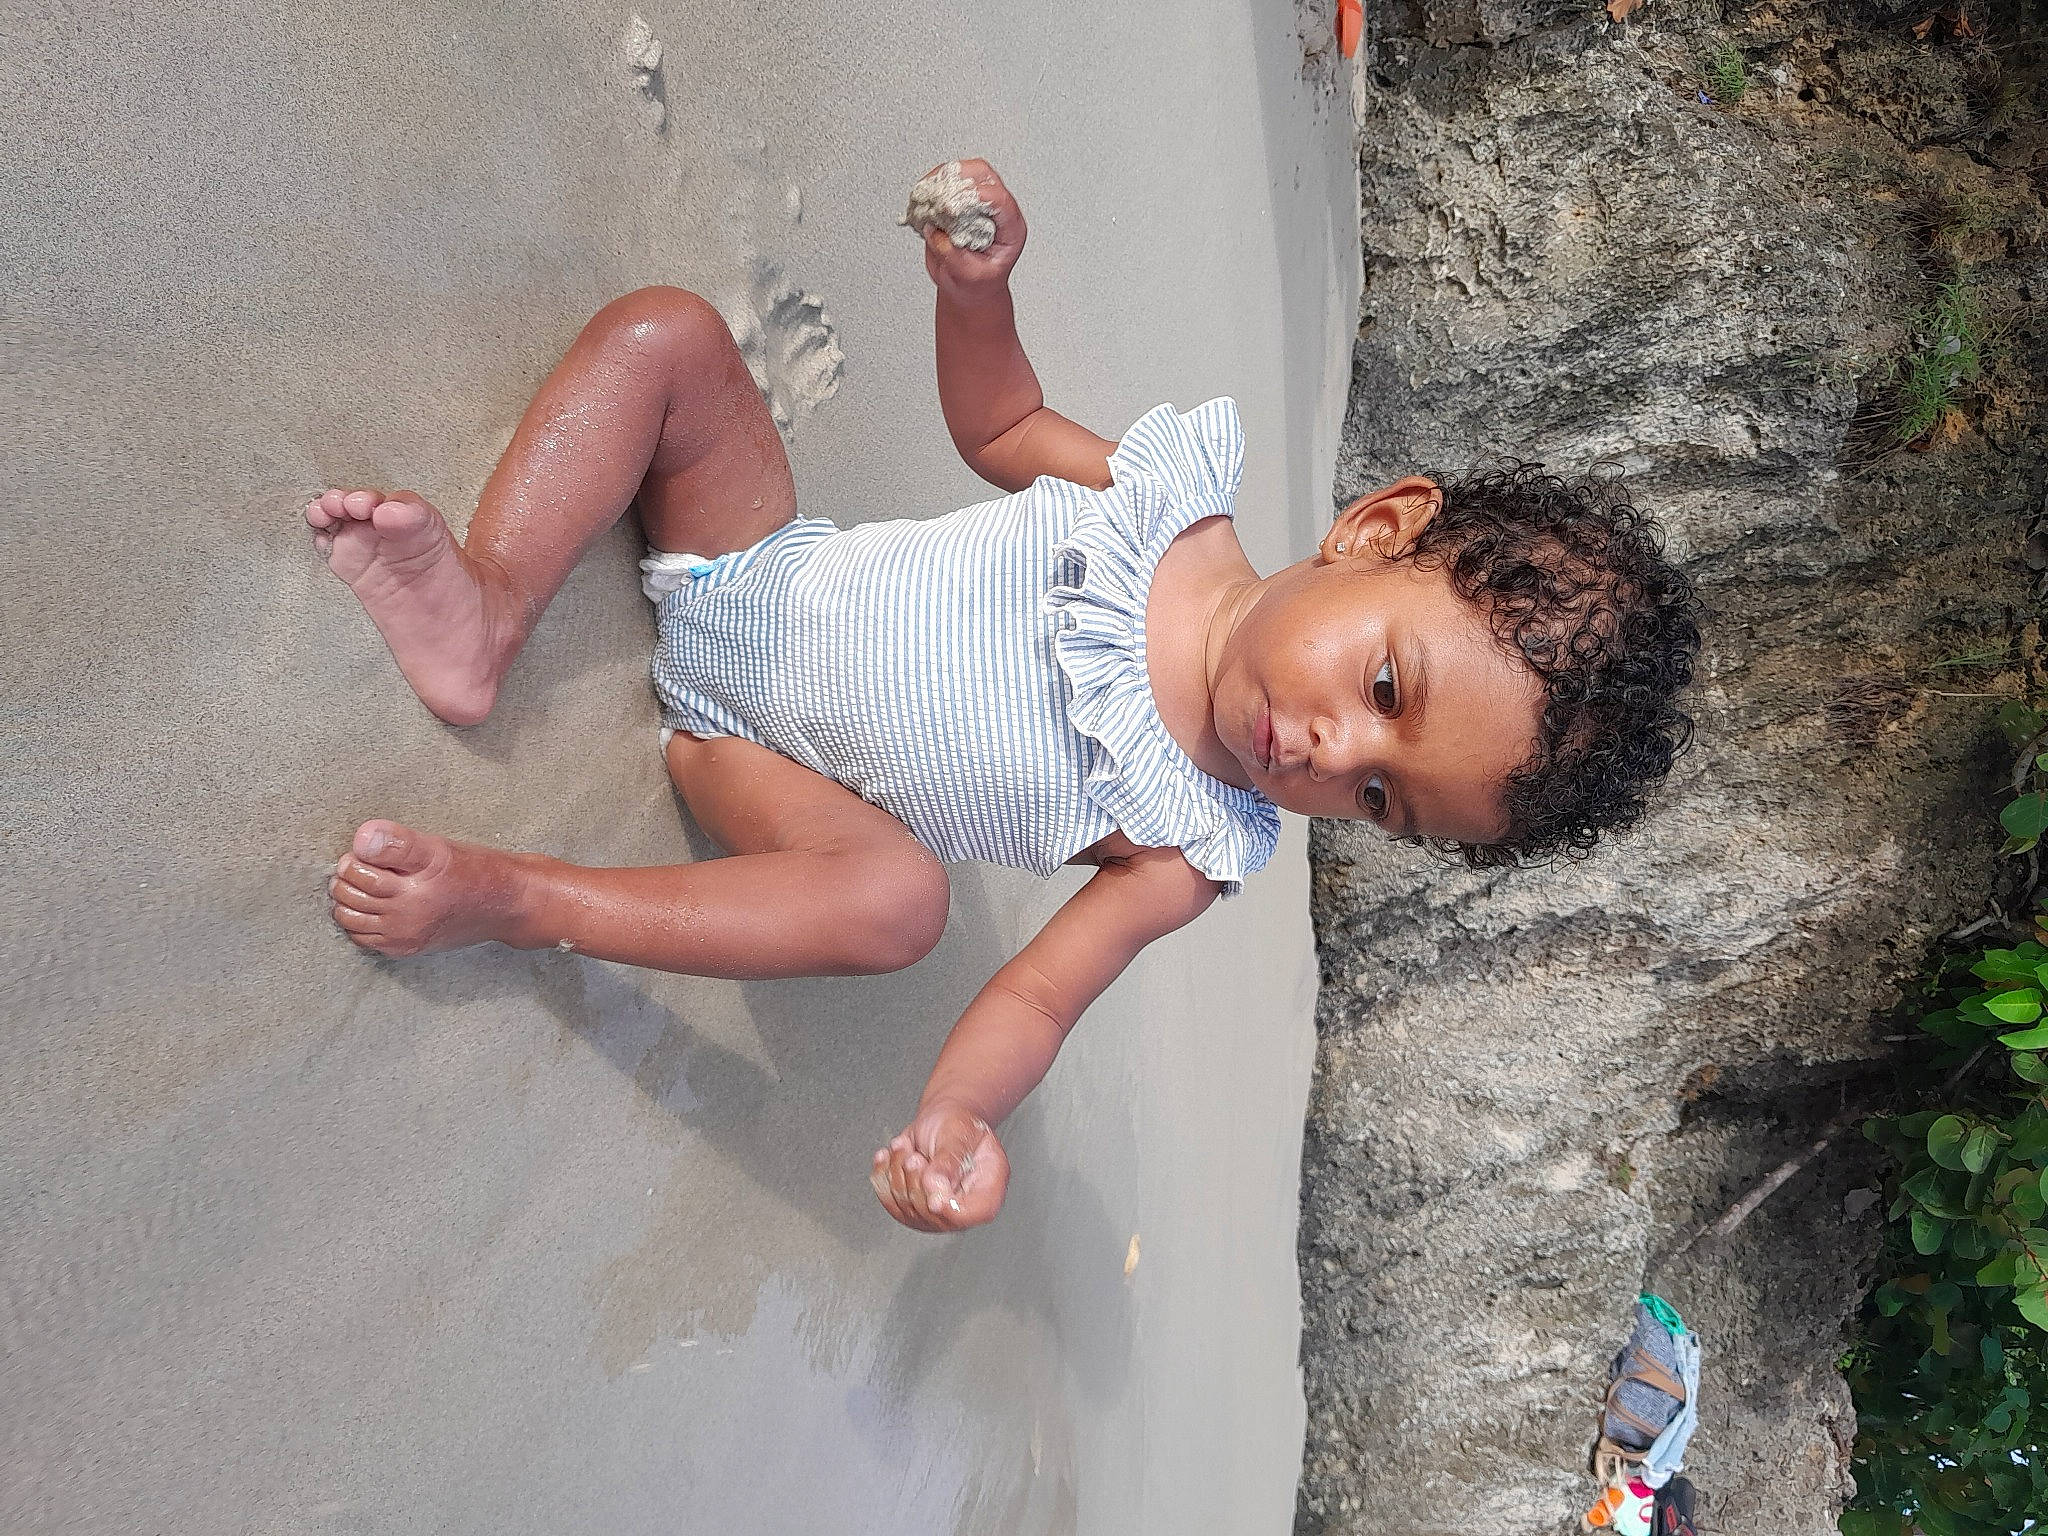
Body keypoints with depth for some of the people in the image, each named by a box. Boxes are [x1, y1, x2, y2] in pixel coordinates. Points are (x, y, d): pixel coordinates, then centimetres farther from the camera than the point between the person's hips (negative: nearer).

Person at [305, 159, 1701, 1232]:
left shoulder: (1183, 850, -19)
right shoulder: (1181, 488, -16)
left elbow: (1038, 995, -20)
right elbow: (1001, 423, 2)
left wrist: (963, 1115, -42)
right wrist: (978, 287, -19)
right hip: (755, 571, 3)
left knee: (895, 897, -37)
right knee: (665, 334, -15)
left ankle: (500, 898, -29)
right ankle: (487, 609, -27)